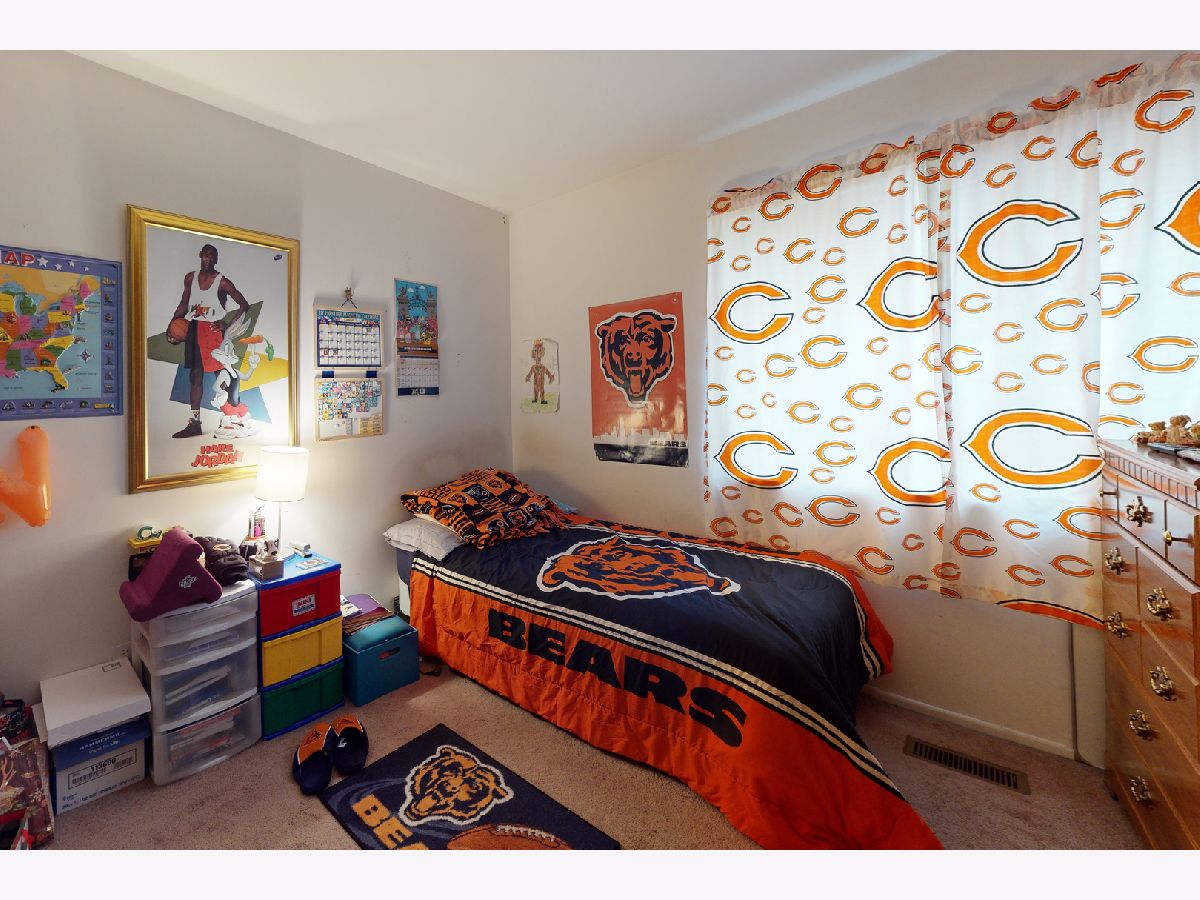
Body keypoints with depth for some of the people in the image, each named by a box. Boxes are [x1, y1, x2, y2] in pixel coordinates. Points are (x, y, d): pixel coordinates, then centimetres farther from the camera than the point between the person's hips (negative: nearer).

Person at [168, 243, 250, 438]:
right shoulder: (190, 278, 11)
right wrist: (173, 322, 6)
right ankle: (194, 423, 13)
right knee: (195, 375, 8)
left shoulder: (222, 282, -5)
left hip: (213, 330, -6)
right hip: (193, 329, 6)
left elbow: (244, 306, -5)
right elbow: (184, 303, 19)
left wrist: (228, 324, -12)